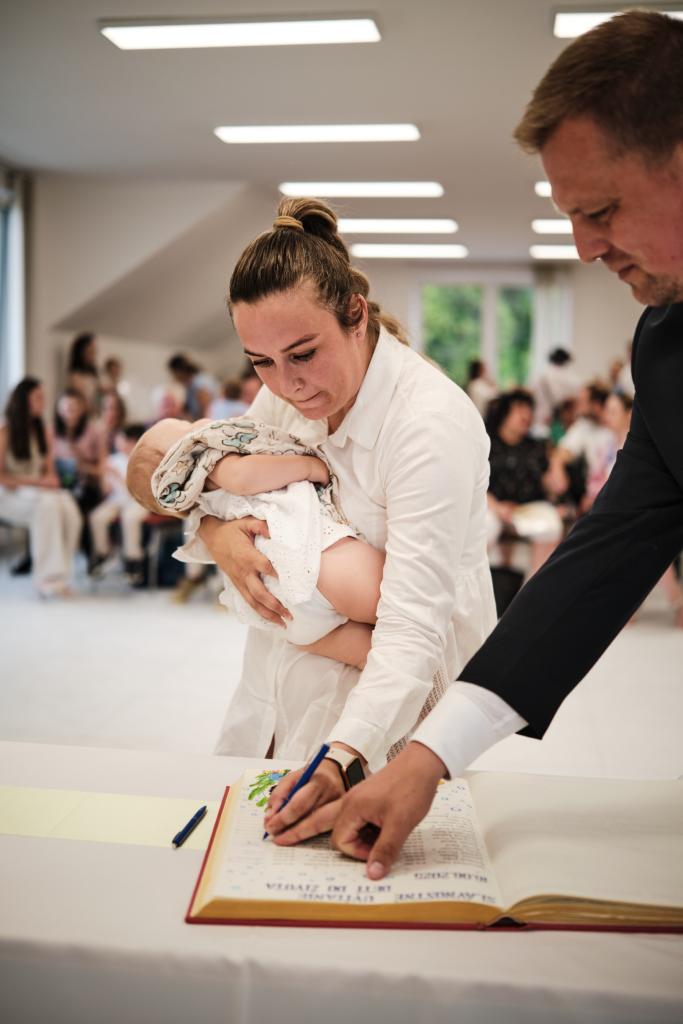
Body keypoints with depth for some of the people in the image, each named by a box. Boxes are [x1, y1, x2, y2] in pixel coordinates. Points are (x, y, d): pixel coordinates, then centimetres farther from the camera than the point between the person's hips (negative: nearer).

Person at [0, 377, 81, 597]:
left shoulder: (44, 432, 12)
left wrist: (50, 479, -8)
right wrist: (35, 481, -19)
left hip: (39, 491, 5)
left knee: (68, 507, -31)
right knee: (47, 505, -38)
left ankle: (58, 574, -24)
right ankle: (47, 579, -33)